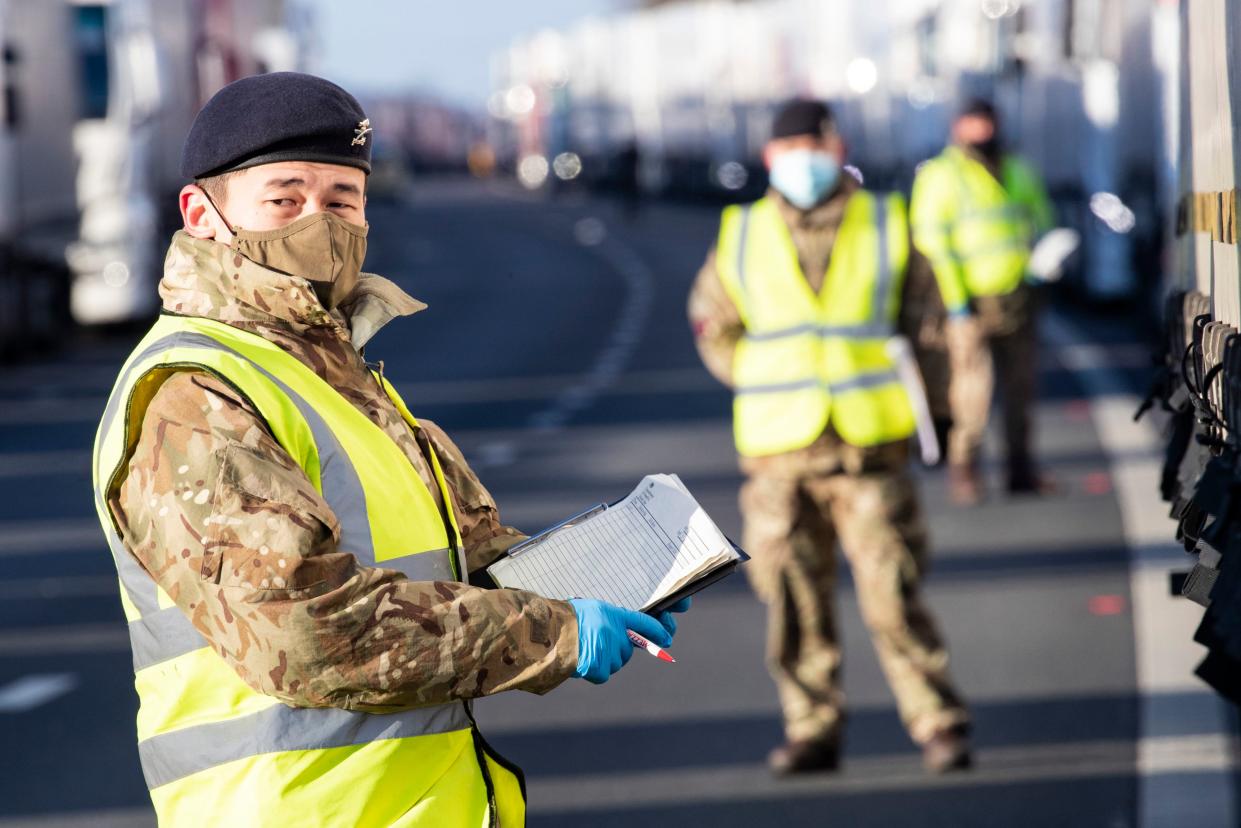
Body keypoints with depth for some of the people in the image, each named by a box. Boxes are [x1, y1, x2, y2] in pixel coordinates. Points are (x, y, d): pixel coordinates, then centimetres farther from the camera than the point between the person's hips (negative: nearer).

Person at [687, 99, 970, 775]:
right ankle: (812, 731, 13)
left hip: (868, 448, -2)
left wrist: (902, 393, 12)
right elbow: (712, 321, 18)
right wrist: (769, 388, 11)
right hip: (779, 454, 2)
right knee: (794, 604, 3)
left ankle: (939, 726, 3)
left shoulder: (885, 228, 4)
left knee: (892, 595, -7)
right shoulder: (742, 239, 5)